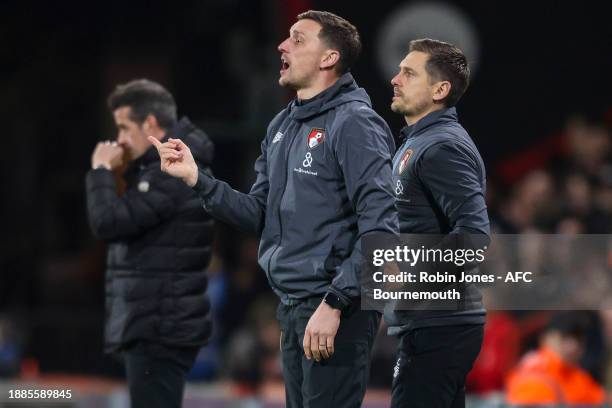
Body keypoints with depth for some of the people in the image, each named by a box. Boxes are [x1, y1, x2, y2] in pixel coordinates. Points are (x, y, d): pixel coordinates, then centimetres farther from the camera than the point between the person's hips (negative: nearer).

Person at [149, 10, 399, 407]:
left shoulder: (354, 123, -12)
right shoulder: (283, 126, 15)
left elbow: (380, 228, -19)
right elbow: (259, 214, 13)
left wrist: (334, 304, -23)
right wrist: (196, 178, 1)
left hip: (338, 311, -9)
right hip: (291, 307, 9)